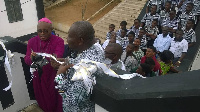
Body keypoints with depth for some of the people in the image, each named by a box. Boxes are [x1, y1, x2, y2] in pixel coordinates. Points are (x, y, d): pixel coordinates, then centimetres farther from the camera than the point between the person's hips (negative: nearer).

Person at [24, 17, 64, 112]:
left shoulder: (58, 41, -12)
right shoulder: (32, 41, 0)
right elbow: (26, 59, -7)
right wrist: (31, 58, -32)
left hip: (54, 77, -3)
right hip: (38, 77, 4)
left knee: (54, 100, 9)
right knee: (42, 99, 19)